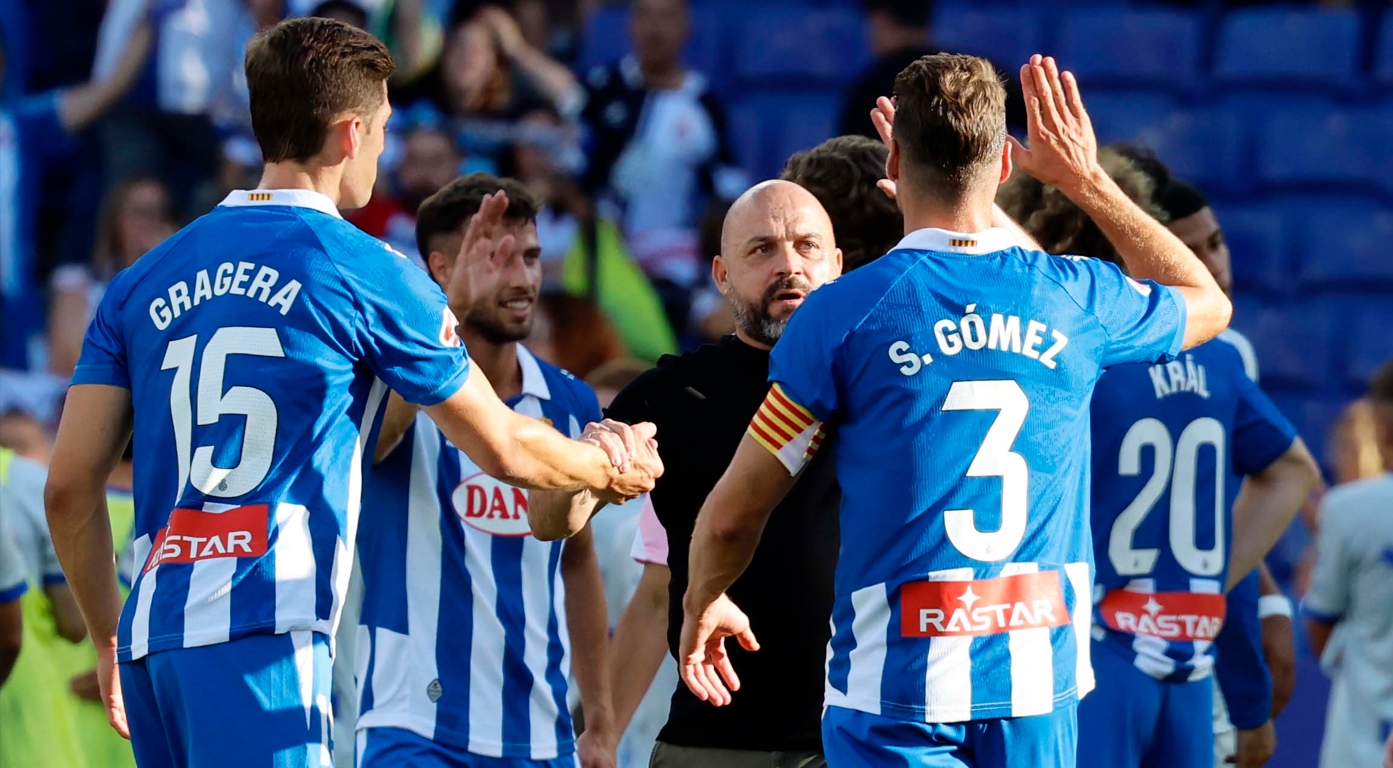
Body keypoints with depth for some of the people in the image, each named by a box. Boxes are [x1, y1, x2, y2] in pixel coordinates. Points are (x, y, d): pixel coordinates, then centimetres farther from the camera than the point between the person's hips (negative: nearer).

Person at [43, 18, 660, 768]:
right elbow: (505, 451, 12)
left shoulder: (141, 282, 16)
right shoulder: (369, 274, 2)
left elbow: (68, 488, 12)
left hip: (151, 638, 6)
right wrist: (613, 466, 32)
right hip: (261, 639, -6)